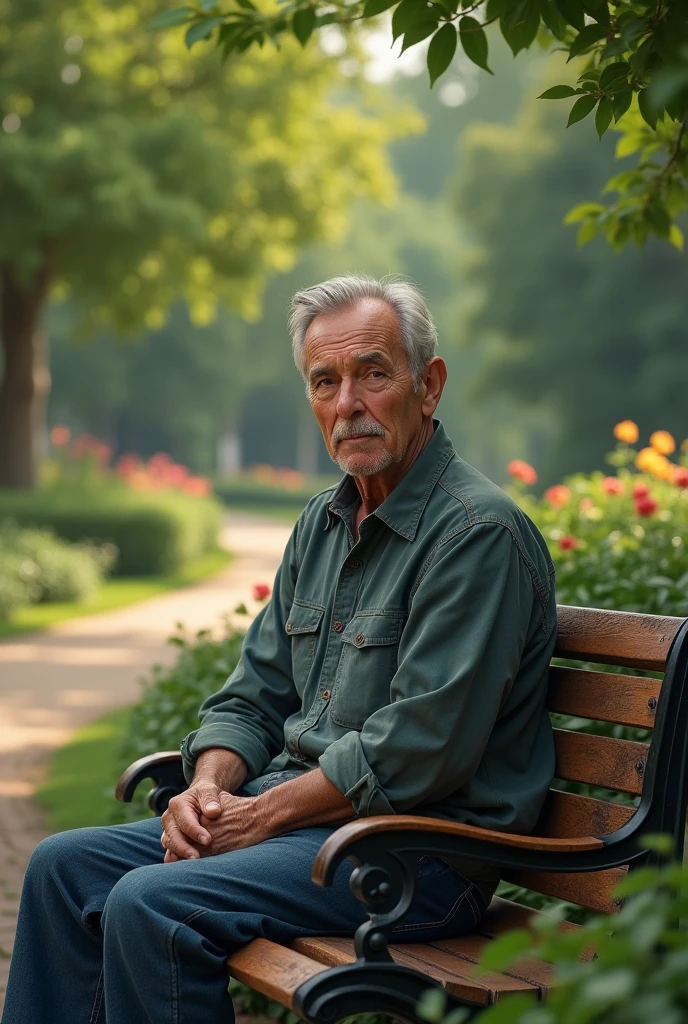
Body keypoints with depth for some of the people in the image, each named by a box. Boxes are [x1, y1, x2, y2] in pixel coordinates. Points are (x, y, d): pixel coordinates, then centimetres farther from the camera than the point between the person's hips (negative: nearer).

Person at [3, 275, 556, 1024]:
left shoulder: (479, 532, -16)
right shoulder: (322, 524, 14)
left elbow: (418, 751, -22)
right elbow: (254, 696, 16)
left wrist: (264, 813, -15)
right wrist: (208, 788, -4)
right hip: (297, 808, 9)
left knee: (152, 904, -25)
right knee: (65, 866, 1)